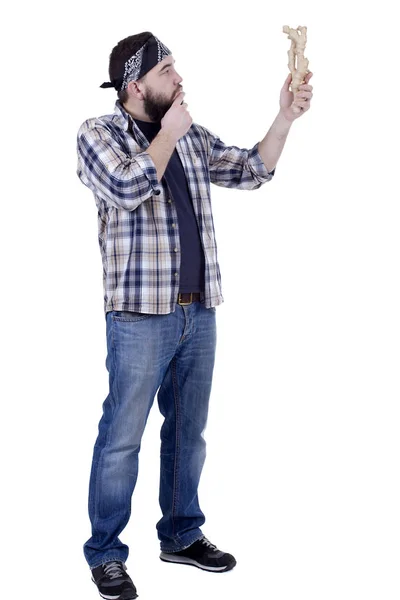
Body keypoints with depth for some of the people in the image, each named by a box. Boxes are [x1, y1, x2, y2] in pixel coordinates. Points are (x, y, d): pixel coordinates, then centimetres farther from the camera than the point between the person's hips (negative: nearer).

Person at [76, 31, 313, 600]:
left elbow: (252, 171, 13)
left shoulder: (193, 137, 13)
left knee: (188, 430, 15)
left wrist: (286, 115, 3)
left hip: (199, 313, 6)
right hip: (140, 316, -6)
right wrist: (169, 133, -9)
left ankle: (181, 535, 30)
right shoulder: (99, 132, -3)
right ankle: (105, 553, 15)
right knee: (122, 436, 1)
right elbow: (129, 186, -21)